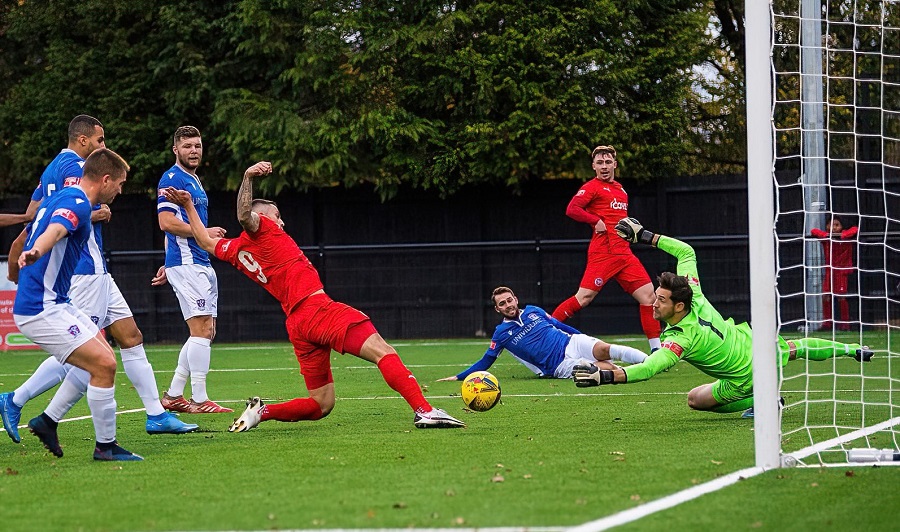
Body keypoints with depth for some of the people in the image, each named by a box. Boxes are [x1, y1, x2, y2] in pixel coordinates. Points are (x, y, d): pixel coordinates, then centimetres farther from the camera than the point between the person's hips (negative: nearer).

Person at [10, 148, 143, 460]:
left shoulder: (60, 198, 16)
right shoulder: (76, 203, -16)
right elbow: (55, 231, -39)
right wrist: (35, 252, -59)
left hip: (55, 304, 11)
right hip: (42, 310, -11)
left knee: (105, 360, 14)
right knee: (103, 365, -15)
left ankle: (47, 422, 17)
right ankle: (105, 446, -6)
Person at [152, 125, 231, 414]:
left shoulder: (195, 182, 21)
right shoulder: (172, 179, -8)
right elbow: (167, 222, -17)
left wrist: (170, 266, 24)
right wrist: (204, 232, -13)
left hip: (201, 263, 10)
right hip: (186, 264, -10)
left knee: (206, 332, 8)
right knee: (201, 329, -13)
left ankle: (173, 395, 11)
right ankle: (199, 399, -11)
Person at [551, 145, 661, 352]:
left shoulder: (619, 189, 21)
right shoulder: (592, 187, -2)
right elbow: (572, 209, -15)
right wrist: (596, 221, -15)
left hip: (624, 253, 7)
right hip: (603, 253, -7)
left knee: (647, 294, 0)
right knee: (584, 297, -13)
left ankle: (656, 348, 4)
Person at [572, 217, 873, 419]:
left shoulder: (681, 339, -37)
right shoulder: (694, 294, -19)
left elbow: (648, 368, -49)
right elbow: (685, 251, -6)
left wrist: (605, 376, -58)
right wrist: (646, 236, -10)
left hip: (745, 378, -7)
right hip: (753, 340, 7)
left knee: (696, 399, 7)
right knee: (795, 349, 33)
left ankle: (760, 401, 4)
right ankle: (850, 350, 54)